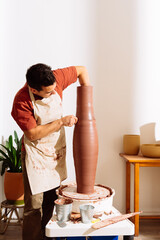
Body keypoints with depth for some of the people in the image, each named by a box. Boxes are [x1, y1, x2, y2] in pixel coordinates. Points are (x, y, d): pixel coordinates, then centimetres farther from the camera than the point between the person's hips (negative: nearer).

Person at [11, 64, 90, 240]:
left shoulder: (55, 78, -14)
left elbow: (81, 70, 1)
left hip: (57, 151, 5)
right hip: (36, 154, -5)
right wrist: (61, 121, -23)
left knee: (51, 200, 15)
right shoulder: (21, 101, -25)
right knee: (34, 204, -1)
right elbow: (33, 134, -23)